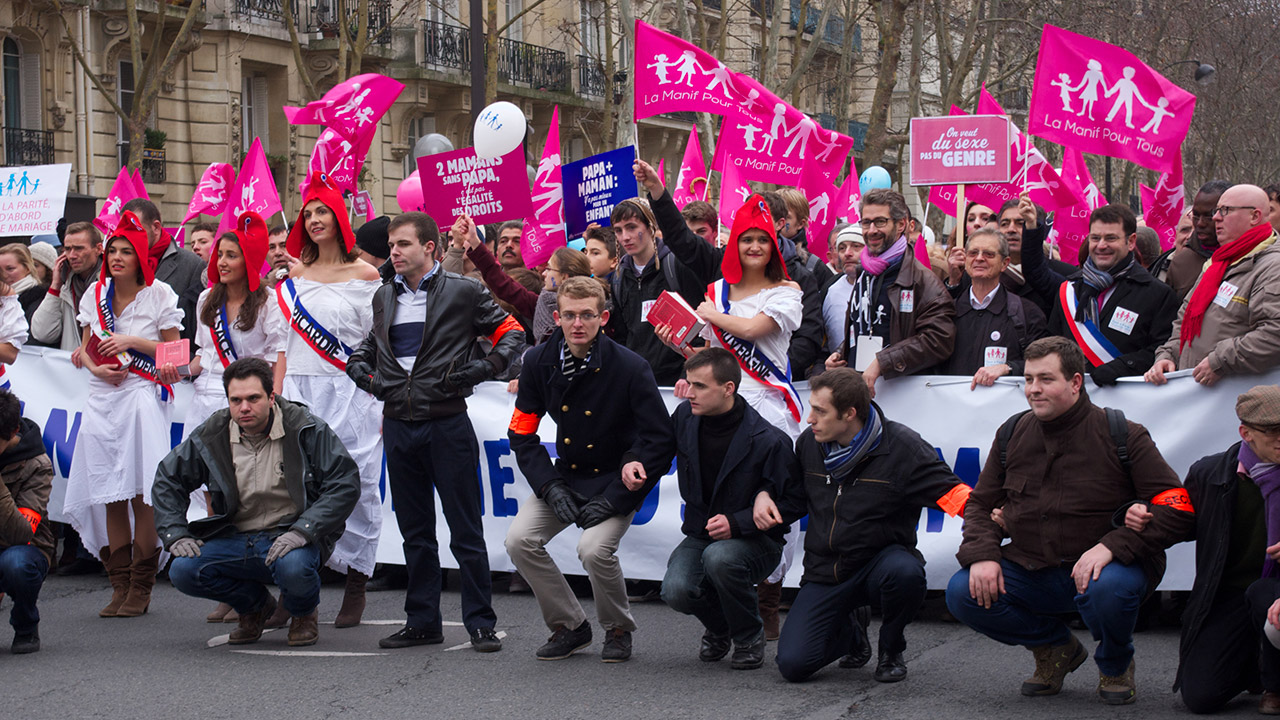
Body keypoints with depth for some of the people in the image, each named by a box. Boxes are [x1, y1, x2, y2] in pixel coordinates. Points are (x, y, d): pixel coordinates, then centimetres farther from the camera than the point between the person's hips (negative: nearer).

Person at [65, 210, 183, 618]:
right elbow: (86, 347, 16)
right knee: (108, 493, 2)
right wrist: (96, 368, -5)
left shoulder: (159, 295, -1)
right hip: (102, 397, 4)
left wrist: (131, 342, -11)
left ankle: (141, 587, -2)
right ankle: (119, 583, 9)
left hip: (143, 397, -4)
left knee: (141, 492, -9)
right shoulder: (96, 294, 10)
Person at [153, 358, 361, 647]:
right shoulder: (212, 435, 1)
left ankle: (302, 612, 4)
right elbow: (168, 480, 14)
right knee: (183, 571, -21)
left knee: (294, 567, -38)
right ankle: (255, 605, 11)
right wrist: (176, 534, 0)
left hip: (290, 537, -4)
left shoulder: (306, 428, -9)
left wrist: (302, 531, -21)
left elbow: (345, 483, -11)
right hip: (235, 539, 4)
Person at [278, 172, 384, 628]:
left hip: (349, 393, -3)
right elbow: (286, 345, 16)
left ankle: (355, 589, 4)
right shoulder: (295, 275, 14)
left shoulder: (364, 275, 2)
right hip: (301, 393, 3)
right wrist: (275, 396, 9)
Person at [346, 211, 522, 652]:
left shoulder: (462, 292, -3)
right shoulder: (385, 297, 13)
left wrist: (482, 368, -11)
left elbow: (512, 334, 2)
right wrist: (362, 371, 8)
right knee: (415, 532, 11)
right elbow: (369, 347, 28)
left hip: (447, 422, -5)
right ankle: (422, 621, 19)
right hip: (399, 425, 5)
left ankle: (480, 623, 5)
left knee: (466, 531, -1)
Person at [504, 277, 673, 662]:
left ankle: (618, 630, 2)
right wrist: (550, 486, -11)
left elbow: (659, 440, -14)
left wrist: (614, 499, -19)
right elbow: (522, 432, 3)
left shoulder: (630, 367, -17)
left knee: (594, 549, -28)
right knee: (519, 540, -15)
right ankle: (570, 626, 5)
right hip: (566, 477, 5)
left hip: (615, 479, -5)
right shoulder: (539, 362, -5)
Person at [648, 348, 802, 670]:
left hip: (755, 541, -4)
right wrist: (634, 464, -6)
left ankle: (749, 637, -9)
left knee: (718, 557, -38)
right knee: (676, 591, -26)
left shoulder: (768, 441, -21)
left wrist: (736, 523, -26)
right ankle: (719, 629, 12)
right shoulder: (685, 417, -4)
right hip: (700, 534, 4)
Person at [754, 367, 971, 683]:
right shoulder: (809, 443, 3)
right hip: (825, 572, 3)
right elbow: (796, 498, 20)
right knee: (793, 663, -15)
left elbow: (947, 489, -16)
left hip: (880, 559, -3)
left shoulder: (900, 446, -12)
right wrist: (765, 497, -2)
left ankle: (891, 650, -5)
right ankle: (850, 631, 23)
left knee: (905, 572, -41)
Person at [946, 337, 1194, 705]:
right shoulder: (1012, 434, 6)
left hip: (1098, 566, -4)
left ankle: (1116, 666, 1)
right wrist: (981, 554, -8)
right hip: (1030, 571, 4)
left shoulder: (1122, 436, -8)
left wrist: (1111, 545, -27)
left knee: (1109, 588, -38)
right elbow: (980, 505, 14)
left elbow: (1177, 508, -14)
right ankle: (1056, 648, 10)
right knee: (963, 593, -18)